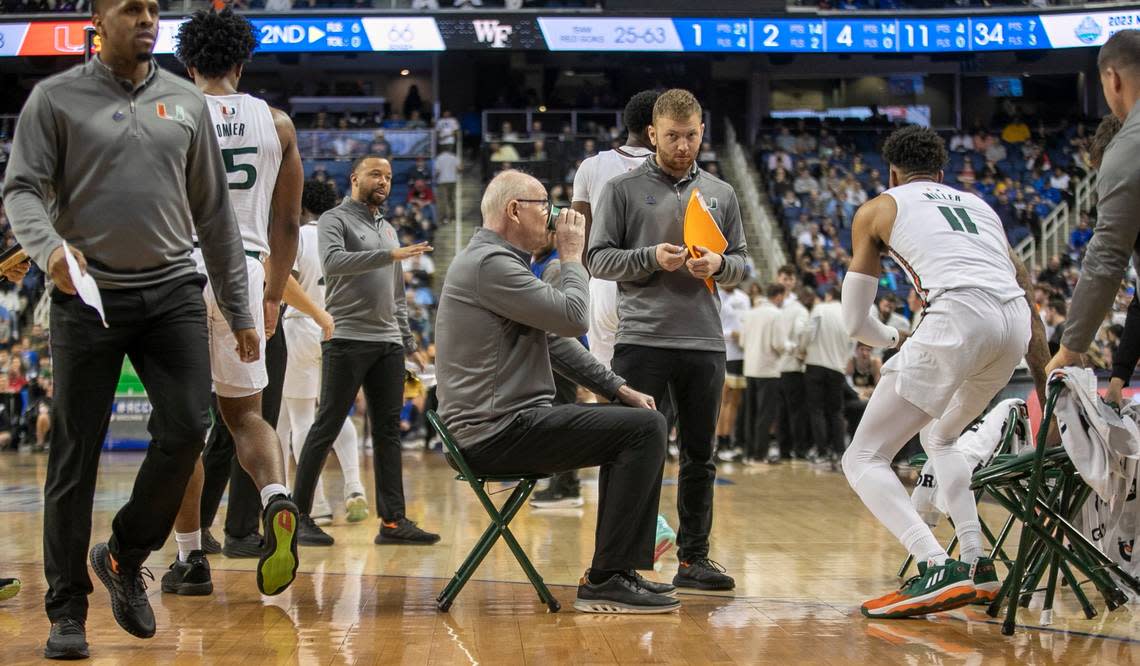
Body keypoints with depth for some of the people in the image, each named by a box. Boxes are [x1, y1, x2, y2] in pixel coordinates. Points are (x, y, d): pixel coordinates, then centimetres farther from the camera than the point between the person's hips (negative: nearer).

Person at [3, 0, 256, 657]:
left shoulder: (187, 101, 12)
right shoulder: (57, 98, 3)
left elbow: (214, 211, 15)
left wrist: (240, 310, 13)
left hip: (173, 291, 3)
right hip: (88, 296, -3)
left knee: (186, 429, -11)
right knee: (76, 455, 0)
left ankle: (126, 556, 14)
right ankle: (68, 610, 10)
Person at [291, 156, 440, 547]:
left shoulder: (388, 230, 21)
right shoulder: (335, 220, -1)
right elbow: (333, 262, -22)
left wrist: (408, 341, 18)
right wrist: (391, 255, -28)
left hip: (388, 343, 7)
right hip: (347, 339, -7)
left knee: (388, 432, 3)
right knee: (326, 429, -4)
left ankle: (393, 521, 2)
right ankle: (299, 516, 2)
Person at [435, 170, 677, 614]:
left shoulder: (498, 261, 21)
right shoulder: (489, 263, -15)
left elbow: (555, 340, 24)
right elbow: (573, 317, -19)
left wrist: (617, 388, 16)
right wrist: (572, 257, -1)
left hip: (502, 424, 11)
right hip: (498, 432, -11)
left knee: (631, 424, 21)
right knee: (645, 428, -16)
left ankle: (613, 571, 20)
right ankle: (606, 581, -16)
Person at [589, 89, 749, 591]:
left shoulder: (721, 194, 13)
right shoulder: (623, 190, 3)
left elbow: (741, 262, 15)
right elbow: (598, 258, 0)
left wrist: (719, 264, -8)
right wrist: (651, 258, -16)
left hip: (704, 343, 4)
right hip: (642, 340, -3)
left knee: (699, 456, 8)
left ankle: (694, 558, 16)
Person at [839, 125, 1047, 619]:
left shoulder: (877, 209, 19)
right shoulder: (978, 204, 33)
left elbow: (855, 323, 18)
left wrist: (896, 338, 40)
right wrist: (1046, 392, 35)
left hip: (959, 316, -6)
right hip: (1015, 323, 6)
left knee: (864, 460, 2)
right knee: (939, 436, 32)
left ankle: (939, 569, -18)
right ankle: (978, 566, 21)